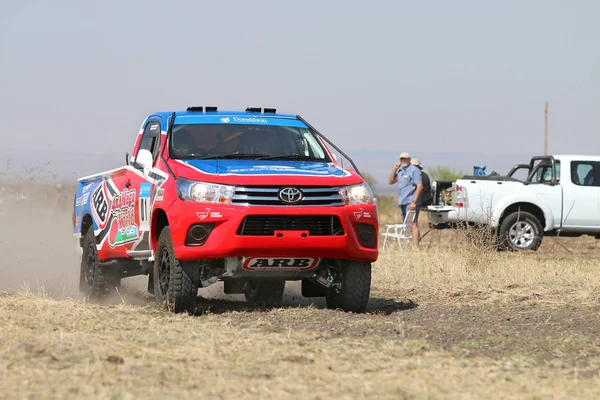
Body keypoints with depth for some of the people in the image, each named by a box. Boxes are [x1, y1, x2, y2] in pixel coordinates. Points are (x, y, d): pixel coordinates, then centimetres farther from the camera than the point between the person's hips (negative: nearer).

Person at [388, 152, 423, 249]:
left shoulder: (414, 170, -9)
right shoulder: (400, 170, 16)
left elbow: (420, 186, -15)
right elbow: (391, 181, 18)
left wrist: (414, 202, -21)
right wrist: (394, 169, 4)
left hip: (411, 201, -9)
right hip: (402, 202, 9)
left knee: (413, 224, -14)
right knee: (406, 225, 9)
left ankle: (415, 246, -18)